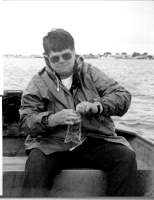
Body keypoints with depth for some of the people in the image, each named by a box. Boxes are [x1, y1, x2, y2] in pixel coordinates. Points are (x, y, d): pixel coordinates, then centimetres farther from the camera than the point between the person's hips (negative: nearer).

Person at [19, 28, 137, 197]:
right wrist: (53, 119, -20)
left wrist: (97, 106, -15)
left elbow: (123, 96, 5)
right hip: (54, 144, -1)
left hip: (94, 141, 2)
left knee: (126, 157, -23)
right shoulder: (38, 82, 8)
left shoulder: (90, 73, 12)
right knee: (36, 163, -32)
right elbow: (26, 121, 0)